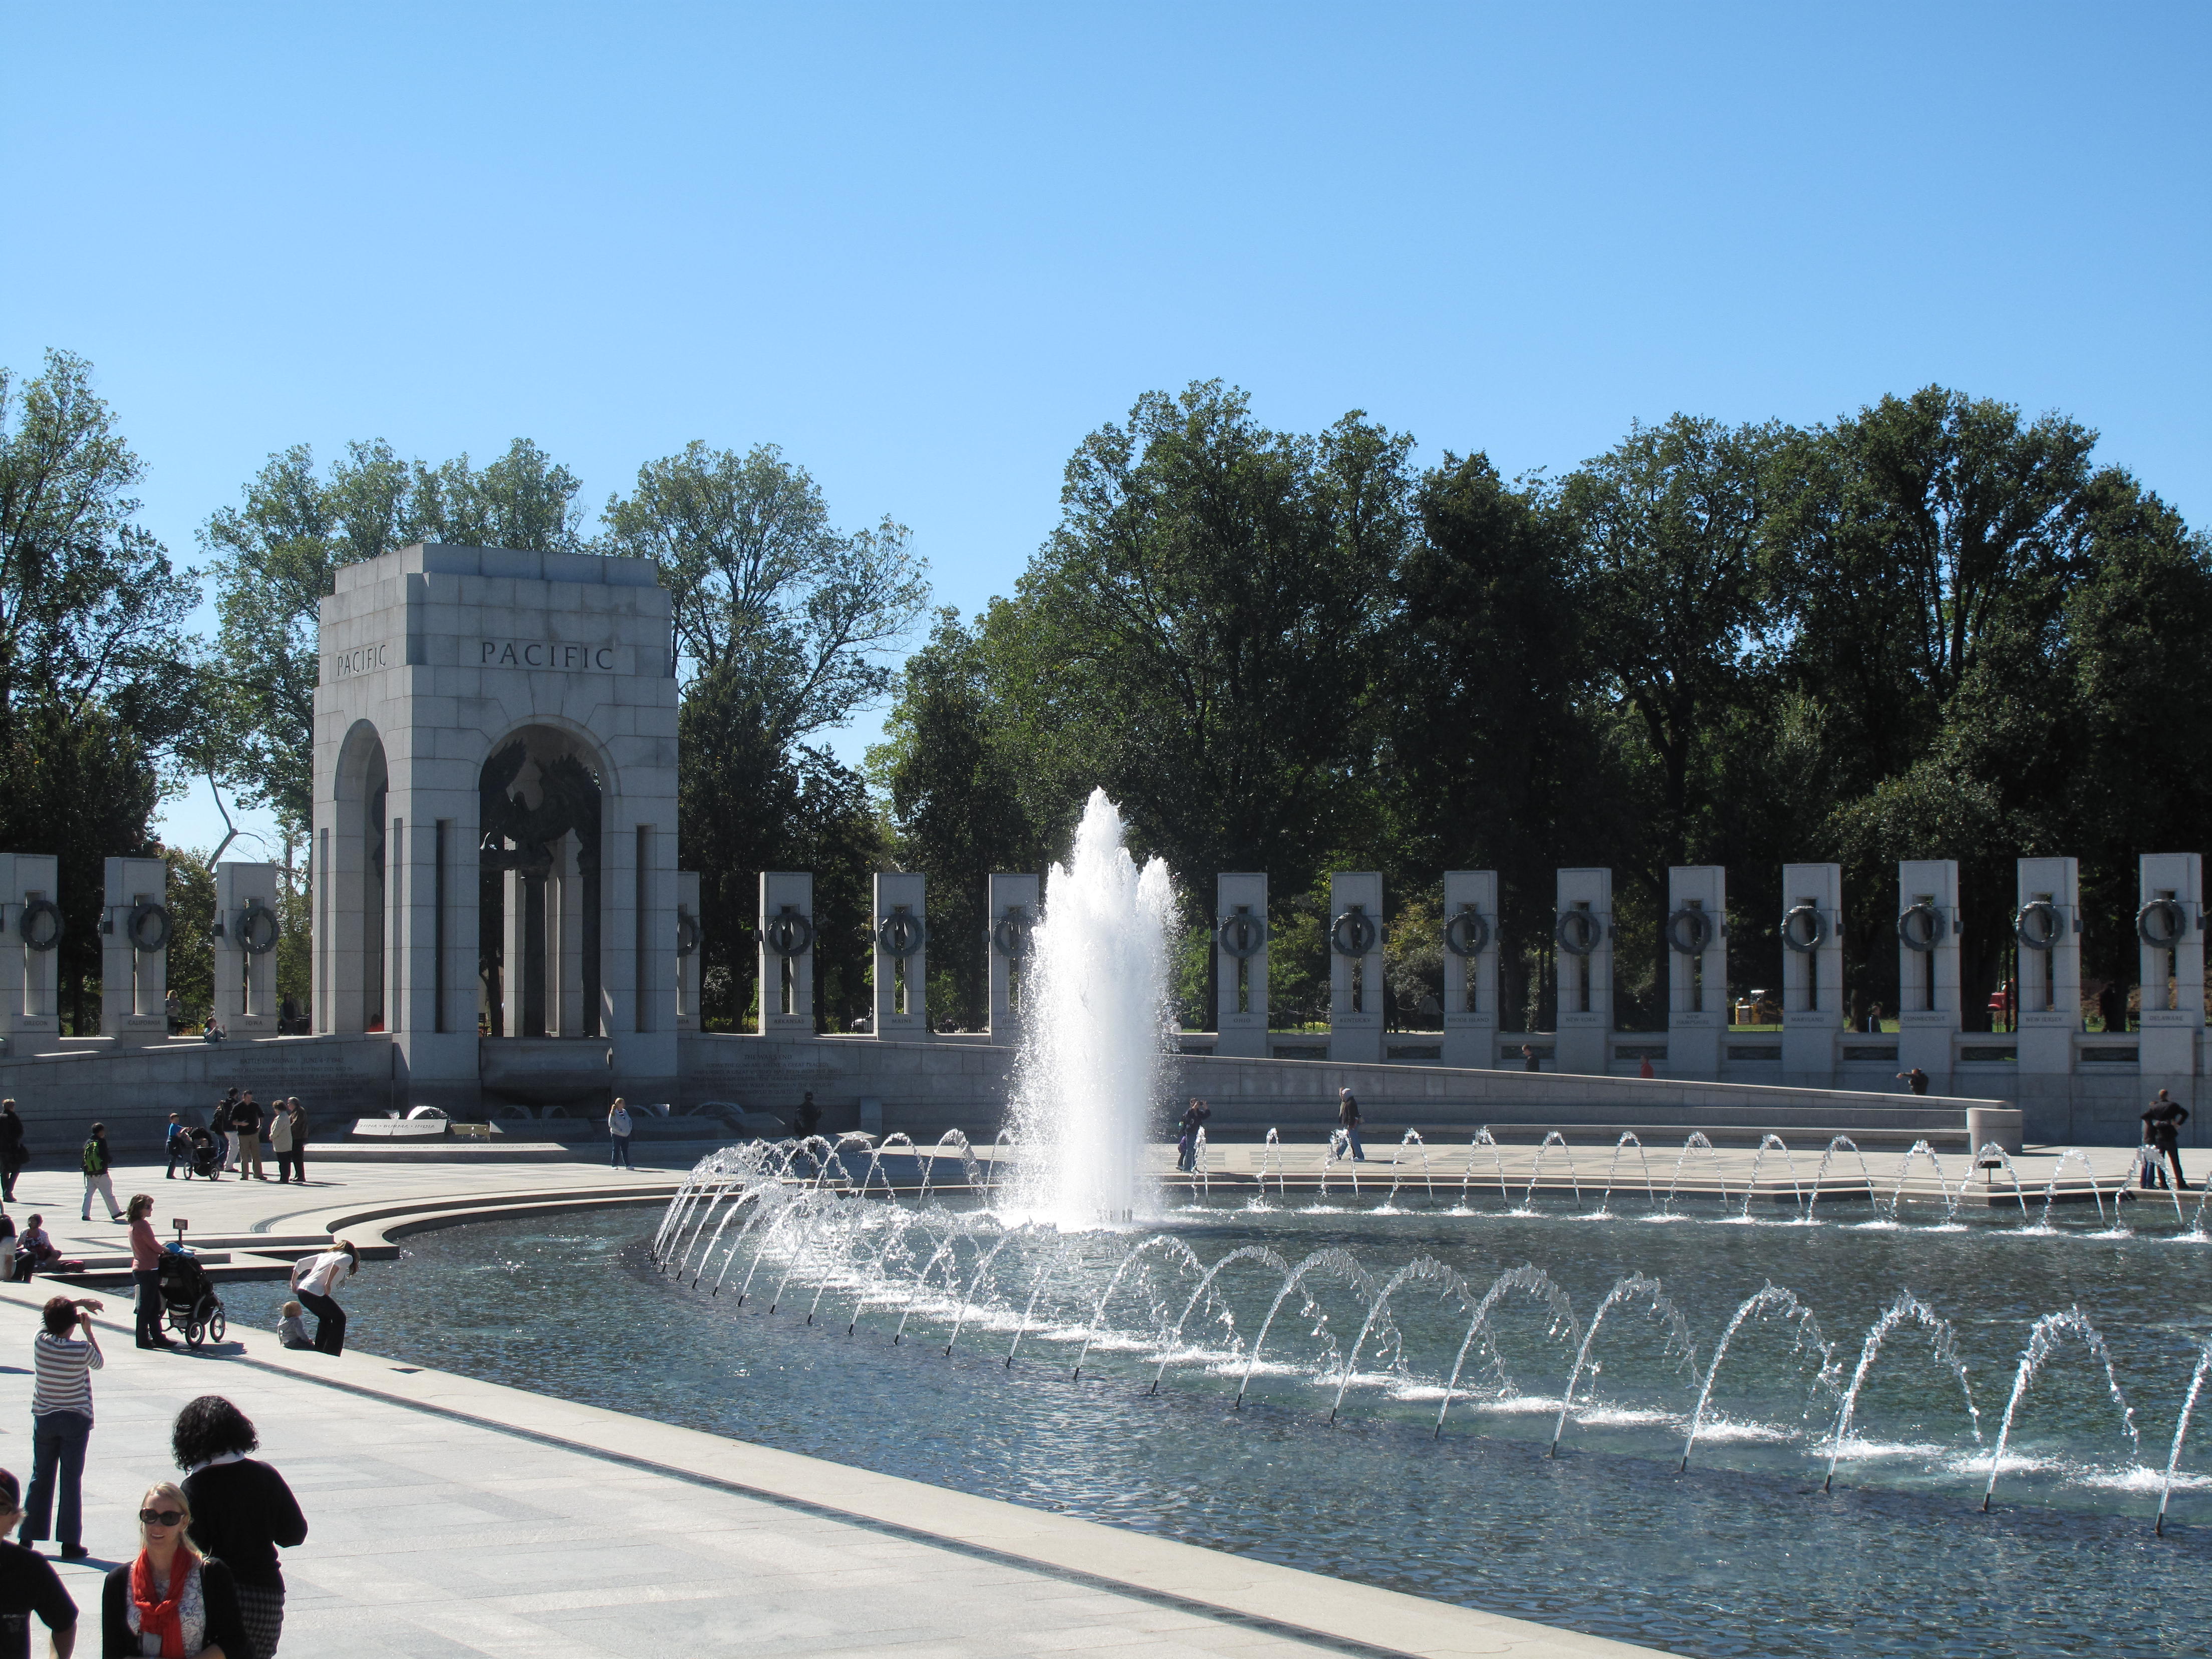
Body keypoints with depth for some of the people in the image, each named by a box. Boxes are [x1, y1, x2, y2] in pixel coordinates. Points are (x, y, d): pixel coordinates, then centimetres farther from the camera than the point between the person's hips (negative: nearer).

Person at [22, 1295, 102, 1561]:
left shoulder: (40, 1342, -8)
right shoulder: (82, 1349, -17)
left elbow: (52, 1320, 14)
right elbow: (98, 1363, 6)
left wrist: (78, 1303, 18)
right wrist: (88, 1332, 10)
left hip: (44, 1418, 3)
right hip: (76, 1420, -3)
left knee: (40, 1478, 12)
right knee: (71, 1480, 1)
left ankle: (28, 1538, 16)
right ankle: (70, 1543, 1)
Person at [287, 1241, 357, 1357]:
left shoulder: (324, 1255, 27)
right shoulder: (347, 1257, 7)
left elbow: (300, 1264, 26)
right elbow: (339, 1262, -18)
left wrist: (294, 1285, 31)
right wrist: (328, 1284, -16)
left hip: (302, 1290, 7)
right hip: (315, 1293, -7)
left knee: (325, 1318, 27)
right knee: (339, 1318, 7)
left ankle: (319, 1351, 28)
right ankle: (331, 1355, 2)